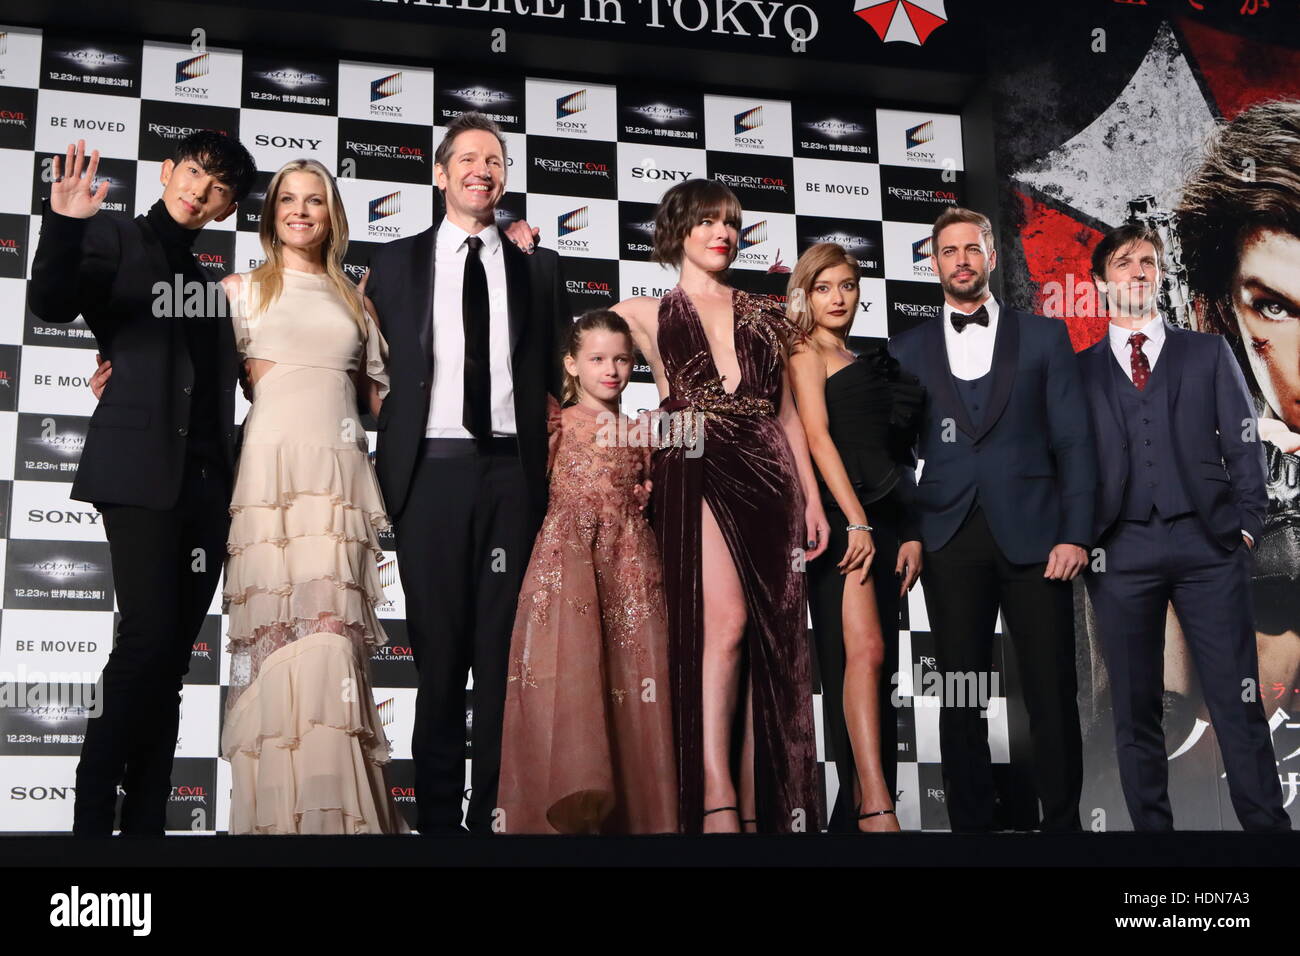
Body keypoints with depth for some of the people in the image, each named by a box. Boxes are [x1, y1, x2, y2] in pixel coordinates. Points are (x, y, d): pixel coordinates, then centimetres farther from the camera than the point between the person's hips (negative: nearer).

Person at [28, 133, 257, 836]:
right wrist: (64, 225, -29)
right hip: (142, 472, -5)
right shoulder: (116, 238, 3)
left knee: (173, 650, 3)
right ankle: (92, 815, -6)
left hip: (208, 477, 5)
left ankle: (146, 818, 6)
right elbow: (52, 303, -15)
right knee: (148, 633, -16)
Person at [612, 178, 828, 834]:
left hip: (768, 479, 3)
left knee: (771, 638, -2)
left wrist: (812, 498, 11)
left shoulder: (764, 317, 19)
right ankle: (716, 797, -21)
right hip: (697, 473, -3)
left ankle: (760, 805, 1)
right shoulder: (645, 314, 12)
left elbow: (787, 414, 17)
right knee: (725, 620, -20)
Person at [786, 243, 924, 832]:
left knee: (877, 667, 3)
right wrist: (856, 523, -18)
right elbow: (819, 439, -8)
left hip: (884, 523, 7)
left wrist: (911, 532, 10)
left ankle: (861, 808, 5)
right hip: (841, 517, -7)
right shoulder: (807, 358, 4)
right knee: (863, 651, -20)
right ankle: (875, 806, -25)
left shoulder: (869, 364, 24)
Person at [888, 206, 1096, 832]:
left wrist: (1075, 535, -6)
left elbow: (1074, 442, 4)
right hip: (951, 542, 1)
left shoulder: (1043, 337, 9)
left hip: (1032, 535, -1)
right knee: (961, 699, 4)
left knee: (1052, 693, 0)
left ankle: (1061, 821, 11)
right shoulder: (908, 350, 12)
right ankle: (971, 823, 13)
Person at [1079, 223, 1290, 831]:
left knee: (1238, 700, -3)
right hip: (1121, 552, 0)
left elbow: (1243, 444, 10)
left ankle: (1267, 824, 4)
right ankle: (1151, 827, 11)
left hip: (1207, 545, 0)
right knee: (1135, 707, 3)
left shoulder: (1208, 354, 13)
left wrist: (1246, 524, 1)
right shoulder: (1079, 370, 12)